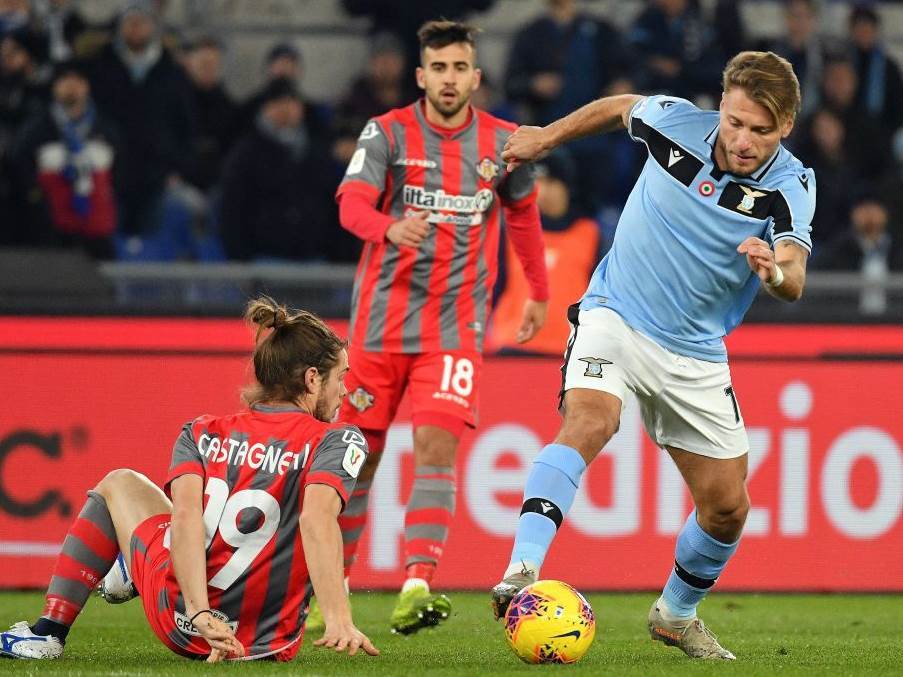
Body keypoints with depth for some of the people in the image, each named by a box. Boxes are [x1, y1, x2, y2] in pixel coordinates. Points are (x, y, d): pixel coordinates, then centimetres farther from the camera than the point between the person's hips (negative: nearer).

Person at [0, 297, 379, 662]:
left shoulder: (202, 434, 4)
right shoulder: (337, 441, -5)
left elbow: (185, 513, -13)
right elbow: (317, 518, -23)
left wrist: (201, 616, -22)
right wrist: (338, 620, -33)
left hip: (181, 627, 1)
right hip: (273, 644, 0)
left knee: (119, 484, 29)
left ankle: (48, 633, 24)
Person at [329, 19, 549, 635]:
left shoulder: (503, 144, 4)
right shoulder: (388, 134, -3)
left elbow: (523, 215, 22)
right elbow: (352, 203, -19)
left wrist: (539, 292, 29)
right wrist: (391, 228, -40)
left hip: (455, 324, 0)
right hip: (381, 318, 0)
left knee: (437, 446, -18)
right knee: (359, 455, 5)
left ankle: (416, 589, -26)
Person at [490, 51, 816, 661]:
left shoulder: (791, 187, -16)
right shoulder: (676, 122, -13)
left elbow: (794, 281, -33)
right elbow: (620, 107, 12)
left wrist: (775, 271, -56)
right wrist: (545, 137, 20)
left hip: (695, 353, 2)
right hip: (614, 315, -2)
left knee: (727, 507, 7)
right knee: (588, 424, -31)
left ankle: (677, 613, 35)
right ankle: (523, 572, -43)